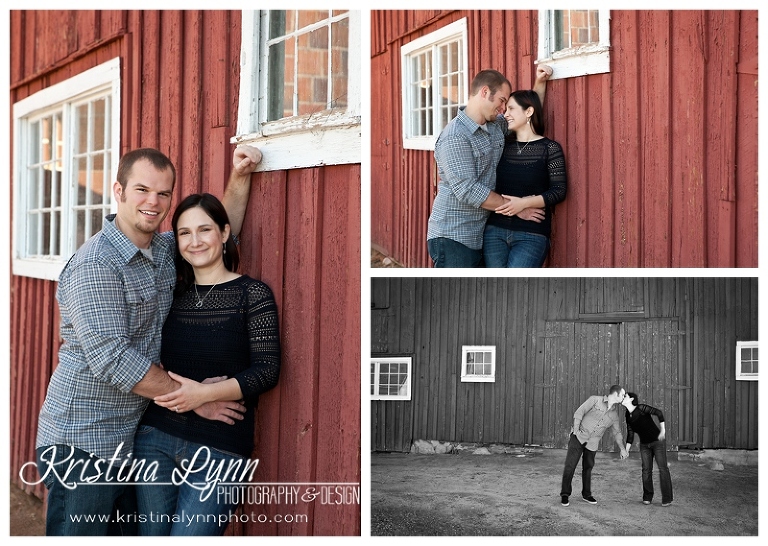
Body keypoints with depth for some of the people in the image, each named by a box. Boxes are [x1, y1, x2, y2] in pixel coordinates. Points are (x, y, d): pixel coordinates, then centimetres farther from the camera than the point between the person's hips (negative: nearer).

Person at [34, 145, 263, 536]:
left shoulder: (164, 250, 7)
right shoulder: (95, 264, -17)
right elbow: (111, 359, -23)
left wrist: (240, 177, 9)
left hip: (131, 441, 8)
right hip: (81, 444, -7)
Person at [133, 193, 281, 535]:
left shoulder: (252, 294, -3)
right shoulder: (174, 295, 10)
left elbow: (267, 370, -10)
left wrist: (205, 393, -21)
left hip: (219, 449, -4)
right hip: (155, 439, 4)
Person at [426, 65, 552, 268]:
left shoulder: (496, 125, 9)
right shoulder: (455, 137, -17)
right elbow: (468, 190, -23)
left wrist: (540, 83, 13)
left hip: (480, 236, 8)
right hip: (452, 237, -8)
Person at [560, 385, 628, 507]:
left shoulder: (615, 413, 7)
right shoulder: (595, 400, -8)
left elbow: (616, 432, 18)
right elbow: (579, 413, -10)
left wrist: (622, 449, 15)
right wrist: (575, 430, -15)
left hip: (592, 443, 4)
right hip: (578, 437, -4)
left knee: (588, 467, 12)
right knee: (570, 465, -8)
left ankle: (586, 494, 28)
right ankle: (565, 494, 0)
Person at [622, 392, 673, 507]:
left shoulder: (641, 408, -17)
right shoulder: (628, 415, 3)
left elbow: (658, 413, -23)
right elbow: (630, 434, 6)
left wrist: (663, 430, -28)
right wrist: (626, 450, -1)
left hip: (657, 441, -6)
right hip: (644, 444, 6)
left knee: (662, 468, -9)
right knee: (646, 469, -2)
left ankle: (667, 499, -5)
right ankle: (647, 497, 8)